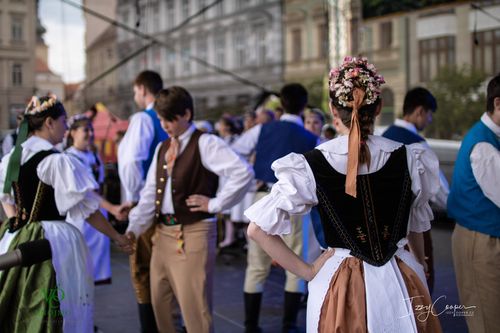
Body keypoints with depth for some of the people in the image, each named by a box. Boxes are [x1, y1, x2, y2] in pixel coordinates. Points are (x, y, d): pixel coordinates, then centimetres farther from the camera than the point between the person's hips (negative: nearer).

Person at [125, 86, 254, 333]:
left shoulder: (205, 143, -10)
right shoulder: (162, 148, 13)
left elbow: (244, 172, -21)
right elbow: (150, 194, 10)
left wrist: (215, 204, -16)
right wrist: (133, 228, -1)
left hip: (193, 233, -8)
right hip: (162, 232, 8)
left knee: (193, 306, -3)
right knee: (160, 303, 16)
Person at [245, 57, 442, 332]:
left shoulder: (311, 166, -14)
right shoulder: (410, 159, -9)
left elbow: (258, 229, -11)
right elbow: (417, 224, 9)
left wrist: (306, 271, -2)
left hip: (339, 284, -1)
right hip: (402, 284, 2)